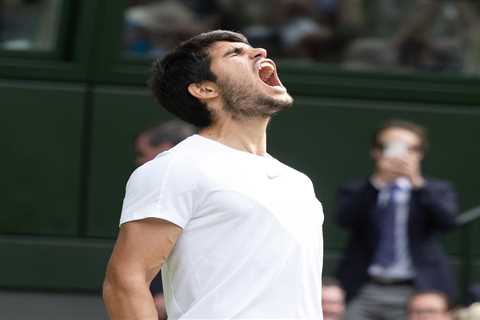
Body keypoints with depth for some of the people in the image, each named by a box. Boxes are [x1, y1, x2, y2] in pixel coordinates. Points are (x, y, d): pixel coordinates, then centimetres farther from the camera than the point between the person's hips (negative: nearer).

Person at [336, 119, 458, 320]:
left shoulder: (437, 190, 13)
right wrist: (378, 182, -16)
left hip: (417, 293, -1)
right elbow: (345, 219, -8)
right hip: (363, 291, 1)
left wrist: (418, 183, -17)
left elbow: (447, 221, -7)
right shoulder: (356, 191, 13)